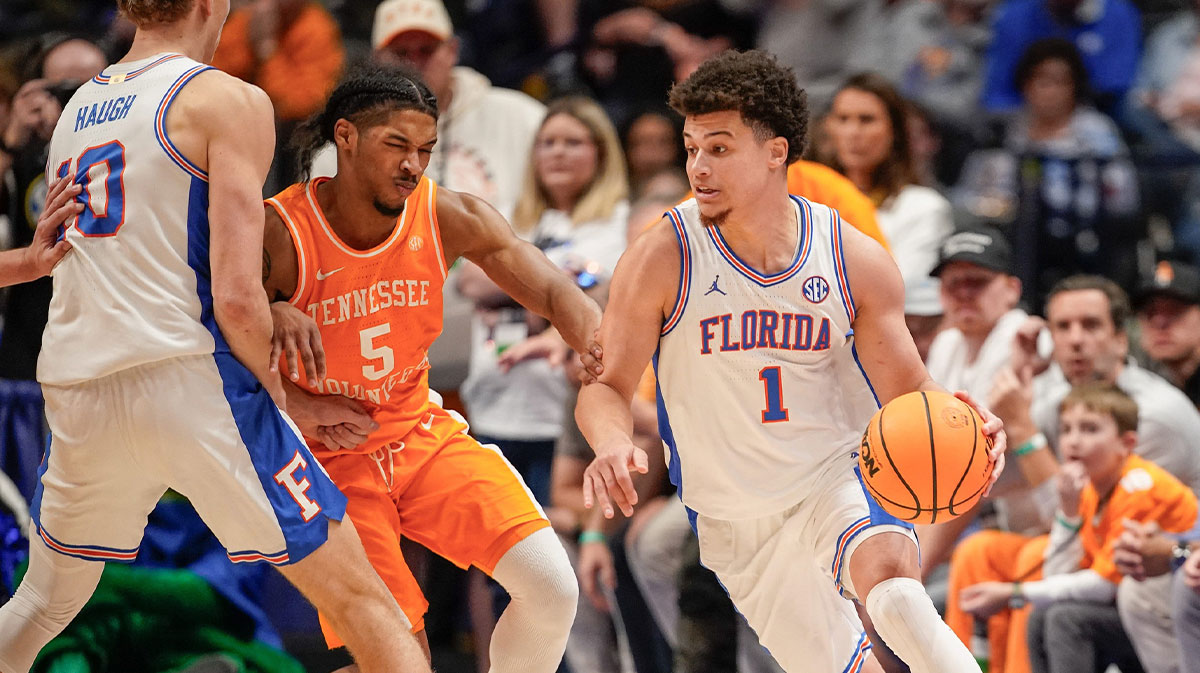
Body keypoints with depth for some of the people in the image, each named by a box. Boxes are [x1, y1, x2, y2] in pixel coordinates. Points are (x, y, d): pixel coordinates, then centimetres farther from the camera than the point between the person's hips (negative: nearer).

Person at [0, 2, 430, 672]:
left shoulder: (75, 109, 19)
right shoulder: (229, 101, -2)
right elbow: (236, 298, -12)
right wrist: (275, 388, 5)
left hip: (73, 391, 6)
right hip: (185, 378, -6)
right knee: (362, 599, -4)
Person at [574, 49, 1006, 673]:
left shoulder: (856, 260, -9)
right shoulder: (663, 258, -12)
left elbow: (907, 388, -2)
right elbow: (606, 387, -8)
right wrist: (612, 445, -31)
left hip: (839, 479, -1)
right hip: (736, 522, 1)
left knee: (890, 575, -35)